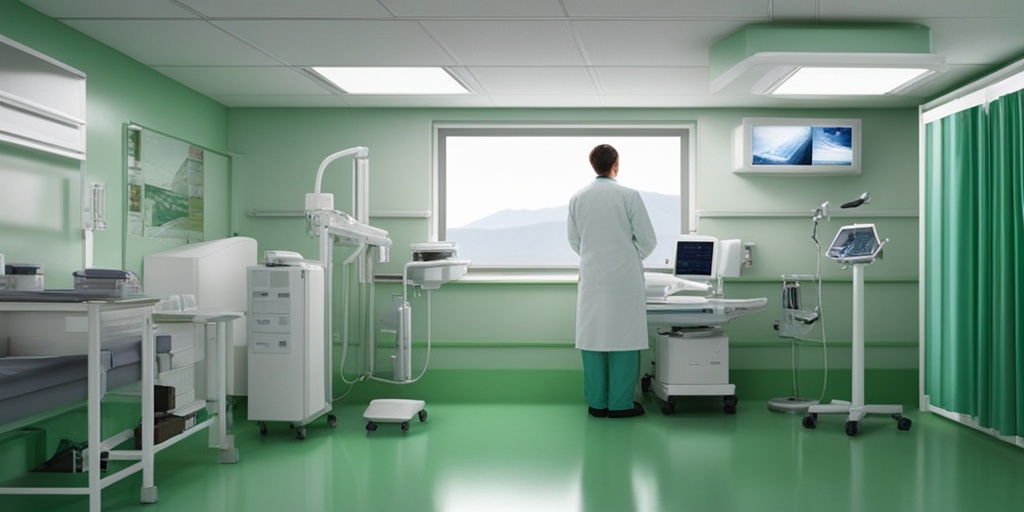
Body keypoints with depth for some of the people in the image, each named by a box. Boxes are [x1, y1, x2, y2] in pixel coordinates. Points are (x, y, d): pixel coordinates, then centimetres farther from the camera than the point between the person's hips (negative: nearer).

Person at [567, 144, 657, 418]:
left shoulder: (577, 198, 2)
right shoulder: (629, 196, -8)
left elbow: (574, 240, 10)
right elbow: (648, 239, -4)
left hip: (591, 278, 4)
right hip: (624, 278, -4)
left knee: (593, 337, 8)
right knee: (623, 338, 3)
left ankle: (596, 403, 13)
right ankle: (620, 403, 7)